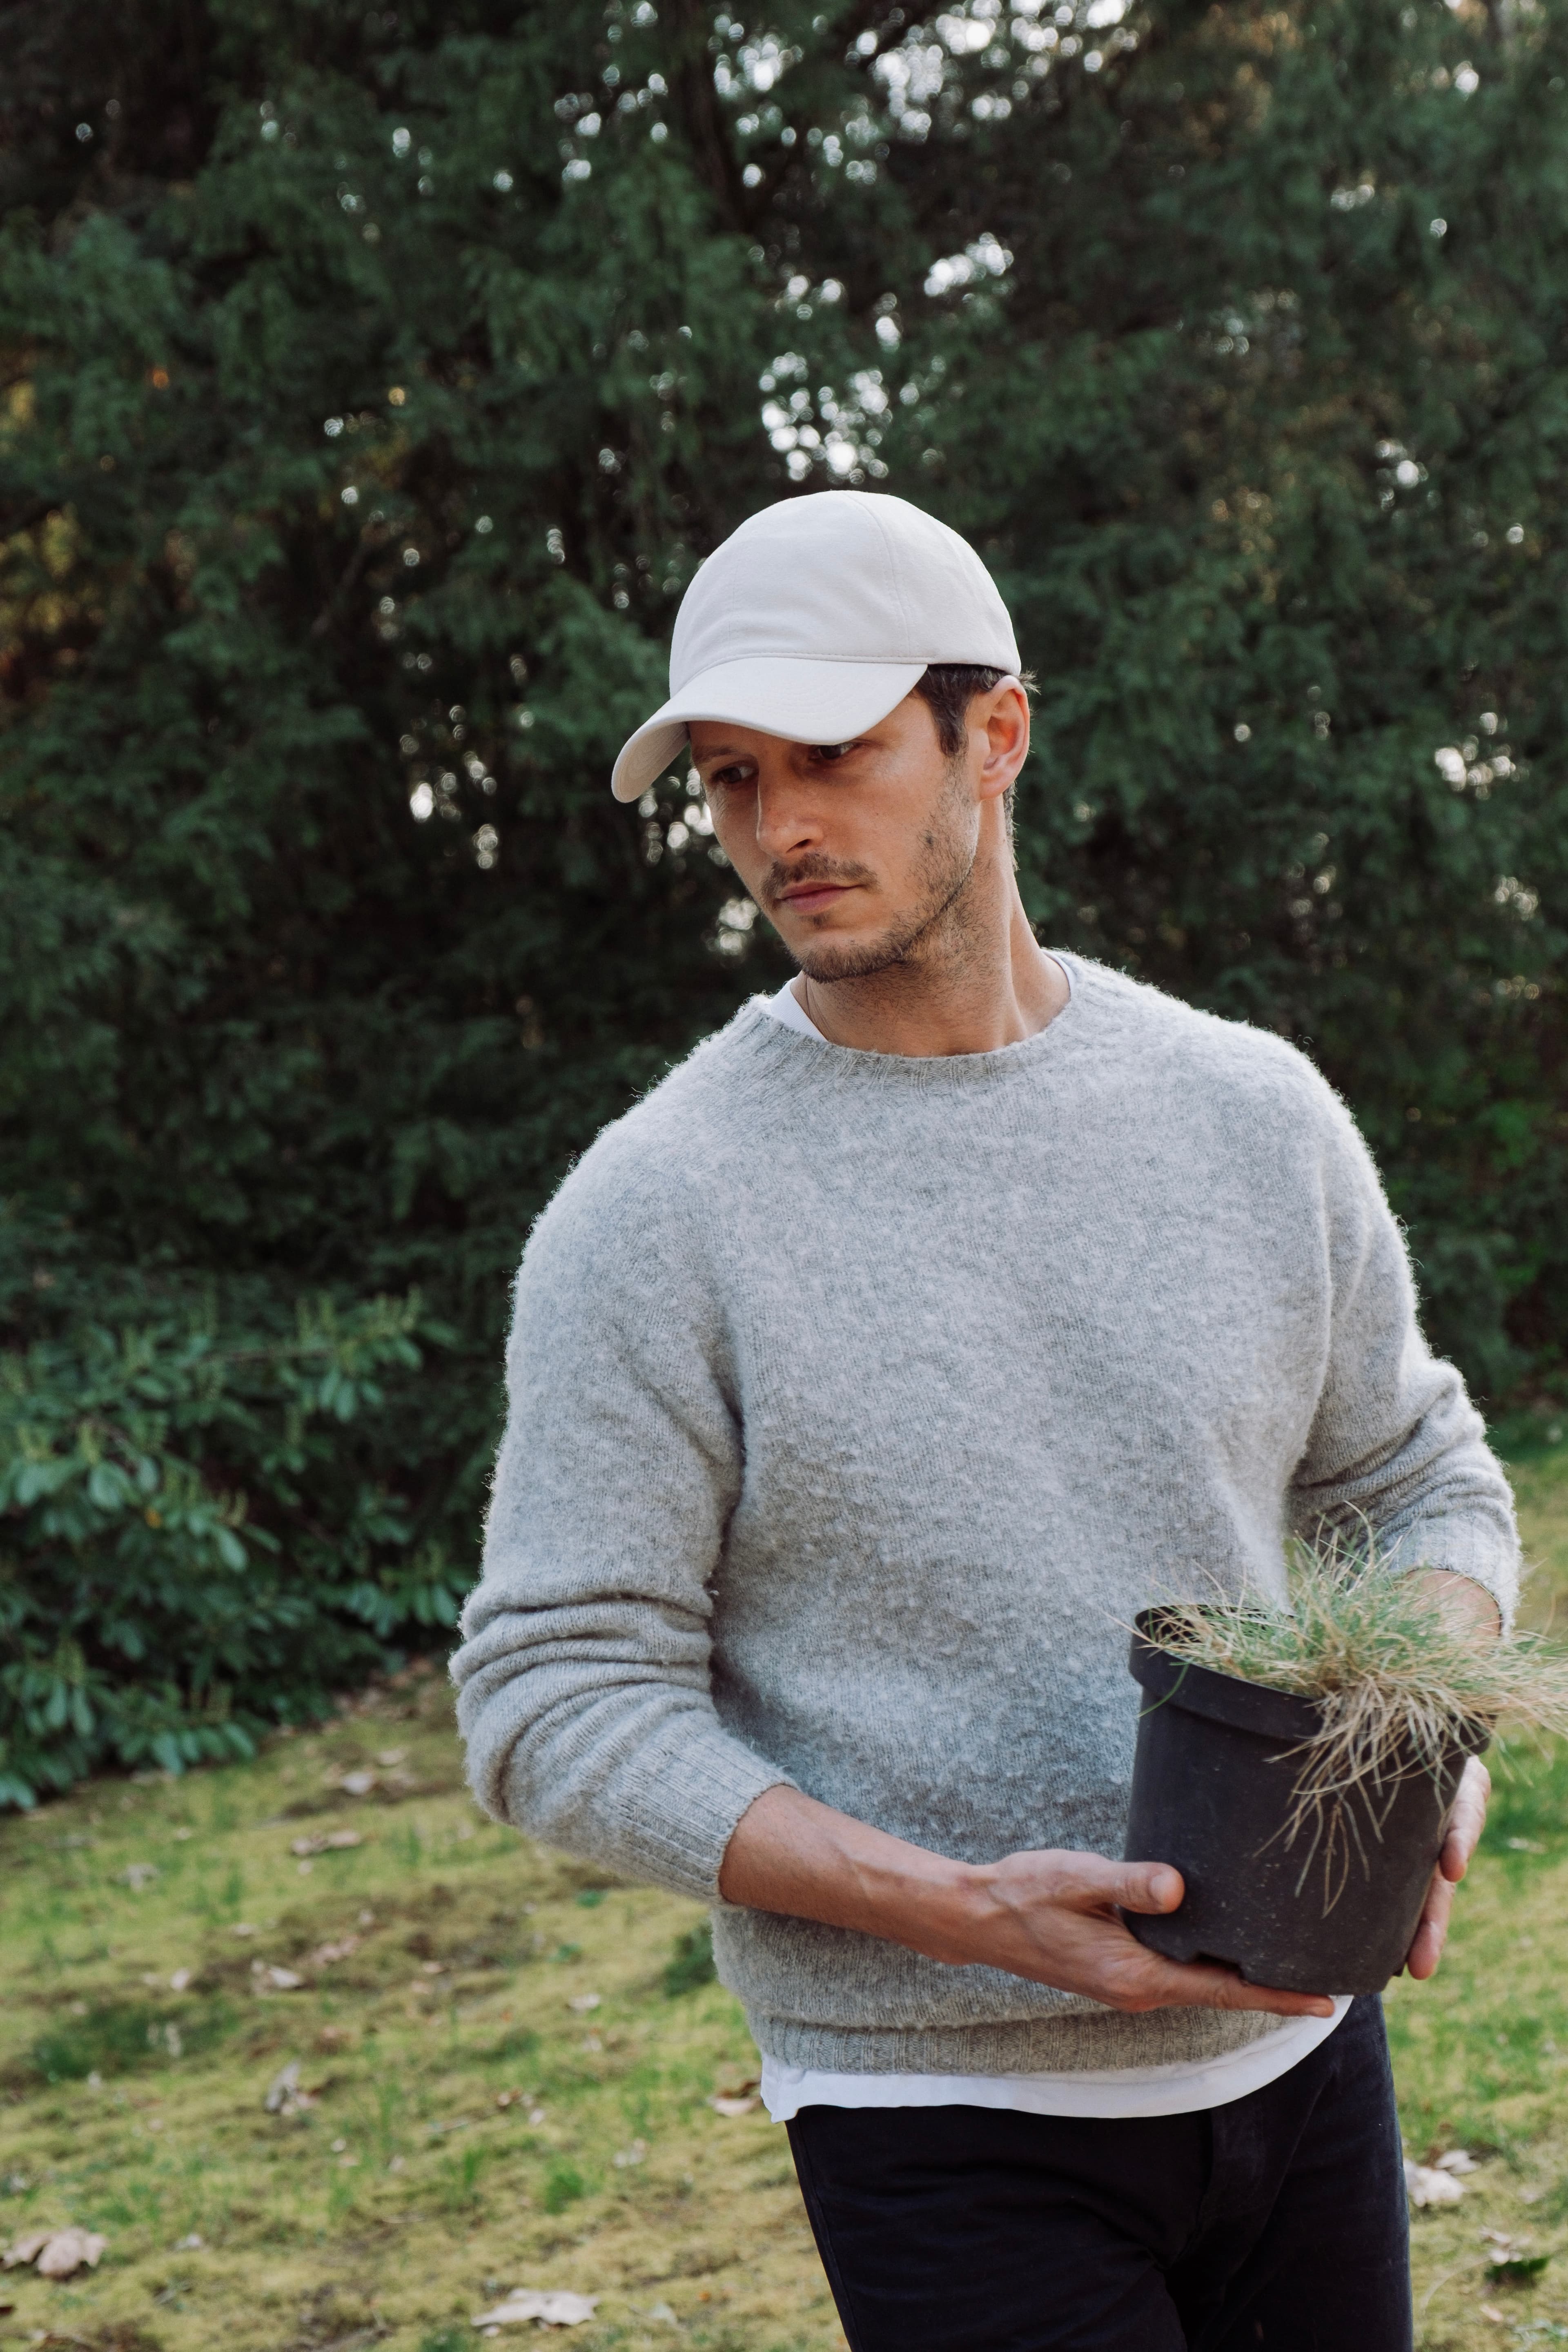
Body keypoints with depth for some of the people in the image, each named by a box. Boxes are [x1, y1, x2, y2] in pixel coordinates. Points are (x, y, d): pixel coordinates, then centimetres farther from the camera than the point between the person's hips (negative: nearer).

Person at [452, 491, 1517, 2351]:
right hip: (945, 2119, -4)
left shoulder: (1253, 1114, 1)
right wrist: (957, 1910, -22)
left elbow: (1420, 1480, 13)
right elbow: (556, 1705, -12)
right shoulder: (650, 1214, -11)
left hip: (1294, 2043, 4)